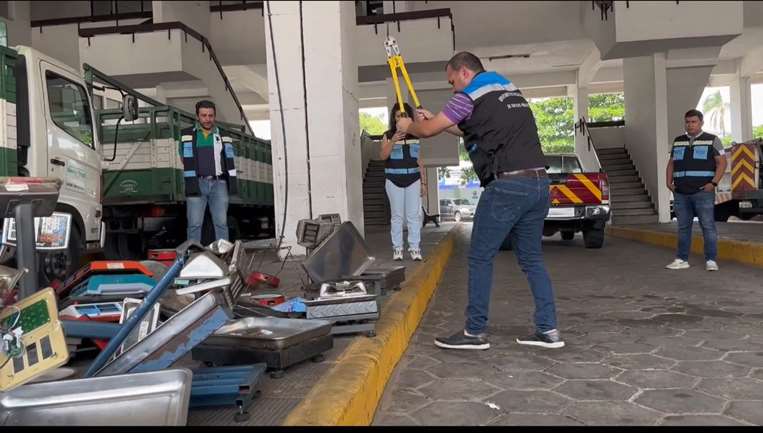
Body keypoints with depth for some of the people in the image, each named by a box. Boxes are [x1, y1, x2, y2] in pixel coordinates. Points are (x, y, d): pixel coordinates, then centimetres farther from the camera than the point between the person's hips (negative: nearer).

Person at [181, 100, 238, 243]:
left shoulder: (223, 136, 14)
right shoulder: (188, 135, 7)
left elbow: (229, 160, 13)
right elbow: (187, 161, 3)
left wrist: (233, 182, 5)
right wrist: (191, 183, -5)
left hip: (218, 183, 2)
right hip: (198, 183, -2)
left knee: (221, 223, 0)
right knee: (194, 224, -4)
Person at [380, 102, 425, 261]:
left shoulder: (415, 135, 9)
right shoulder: (388, 135, 1)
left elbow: (419, 160, 11)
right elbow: (382, 156, -9)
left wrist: (423, 181, 9)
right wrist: (393, 141, -24)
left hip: (413, 180, 2)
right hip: (394, 180, -2)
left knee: (414, 215, 0)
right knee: (397, 215, 3)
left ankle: (415, 248, 6)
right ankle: (397, 248, 8)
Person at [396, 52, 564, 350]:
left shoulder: (470, 95, -2)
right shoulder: (509, 90, 24)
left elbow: (428, 131, 5)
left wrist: (408, 126, 27)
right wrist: (434, 119, 39)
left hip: (507, 186, -8)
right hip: (538, 182, 8)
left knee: (480, 259, 3)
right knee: (531, 259, 14)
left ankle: (475, 333, 9)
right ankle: (548, 330, 14)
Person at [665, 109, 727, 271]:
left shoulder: (712, 140, 4)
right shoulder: (677, 141, 16)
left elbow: (722, 162, -2)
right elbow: (671, 164, 20)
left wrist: (713, 183, -13)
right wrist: (669, 182, 6)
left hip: (703, 192, -4)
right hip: (680, 193, 4)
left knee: (708, 226, -4)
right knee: (683, 227, 8)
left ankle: (710, 260, 0)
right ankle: (682, 259, 13)